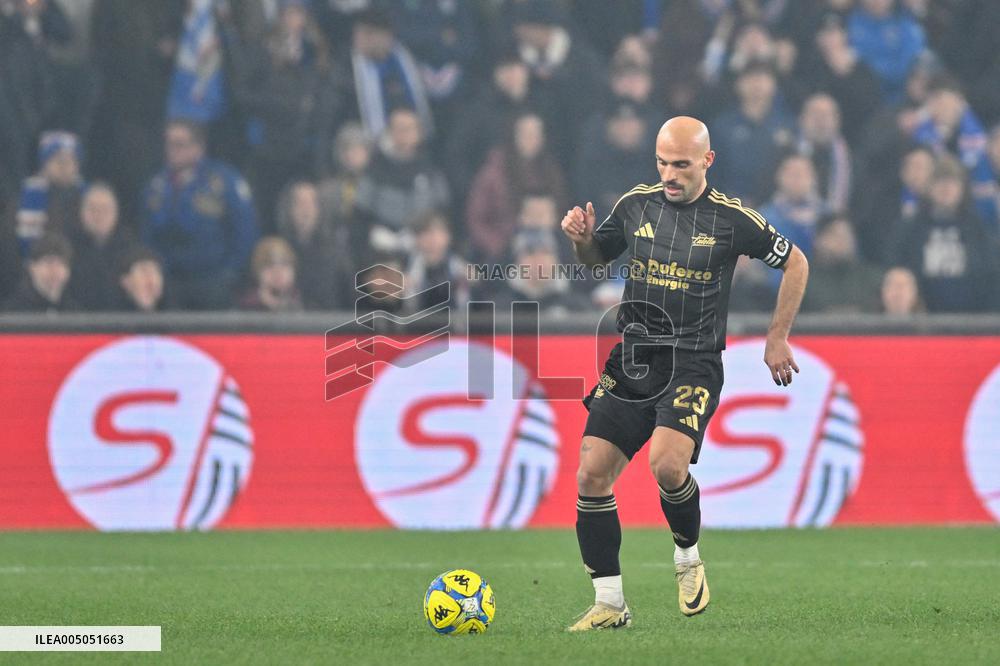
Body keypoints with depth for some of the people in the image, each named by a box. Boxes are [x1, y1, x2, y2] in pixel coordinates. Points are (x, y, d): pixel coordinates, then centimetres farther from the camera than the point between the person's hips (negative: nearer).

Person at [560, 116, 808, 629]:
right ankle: (609, 604, 4)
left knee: (666, 464, -27)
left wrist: (777, 339, 8)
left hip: (693, 365, -4)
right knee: (591, 474, -7)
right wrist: (581, 237, -1)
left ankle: (688, 555, 4)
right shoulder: (636, 205, 5)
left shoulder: (731, 218, -5)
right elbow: (596, 257, 22)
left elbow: (796, 264, 8)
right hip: (632, 359, 4)